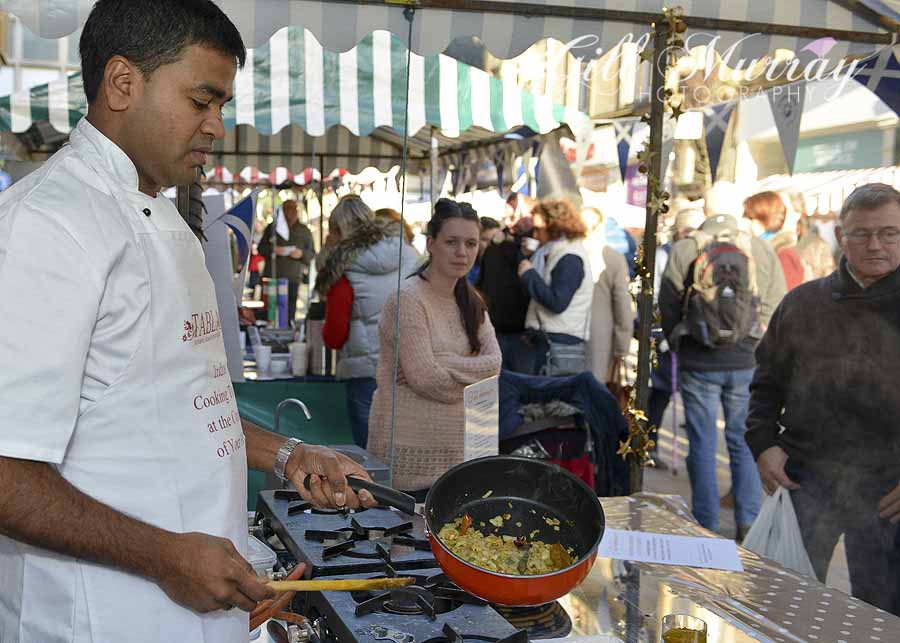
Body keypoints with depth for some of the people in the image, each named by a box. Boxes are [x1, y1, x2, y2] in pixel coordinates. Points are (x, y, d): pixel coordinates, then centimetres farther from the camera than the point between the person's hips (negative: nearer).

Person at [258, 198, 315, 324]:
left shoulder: (304, 231, 13)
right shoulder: (272, 227, 12)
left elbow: (312, 254, 13)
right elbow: (261, 248, 11)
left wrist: (301, 254, -9)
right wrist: (272, 250, -10)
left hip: (293, 278, 0)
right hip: (271, 276, 0)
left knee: (290, 312, -4)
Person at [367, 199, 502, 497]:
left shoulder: (470, 301, 12)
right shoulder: (408, 298, -12)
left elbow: (494, 363, -1)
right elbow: (425, 377, -17)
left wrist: (445, 363, -15)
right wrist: (472, 375, -3)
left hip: (456, 445, 7)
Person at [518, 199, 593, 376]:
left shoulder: (570, 259, -12)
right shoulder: (556, 253, 17)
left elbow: (557, 302, -21)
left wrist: (529, 274, -12)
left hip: (561, 341, -9)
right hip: (548, 338, 9)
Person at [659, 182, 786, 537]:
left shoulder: (683, 249, -6)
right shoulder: (762, 250, -4)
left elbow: (667, 305, -1)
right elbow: (777, 309, 0)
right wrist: (758, 350, 13)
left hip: (697, 363, -1)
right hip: (747, 363, 1)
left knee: (702, 445, 8)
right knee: (744, 441, 14)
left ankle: (706, 526, 14)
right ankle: (748, 522, 16)